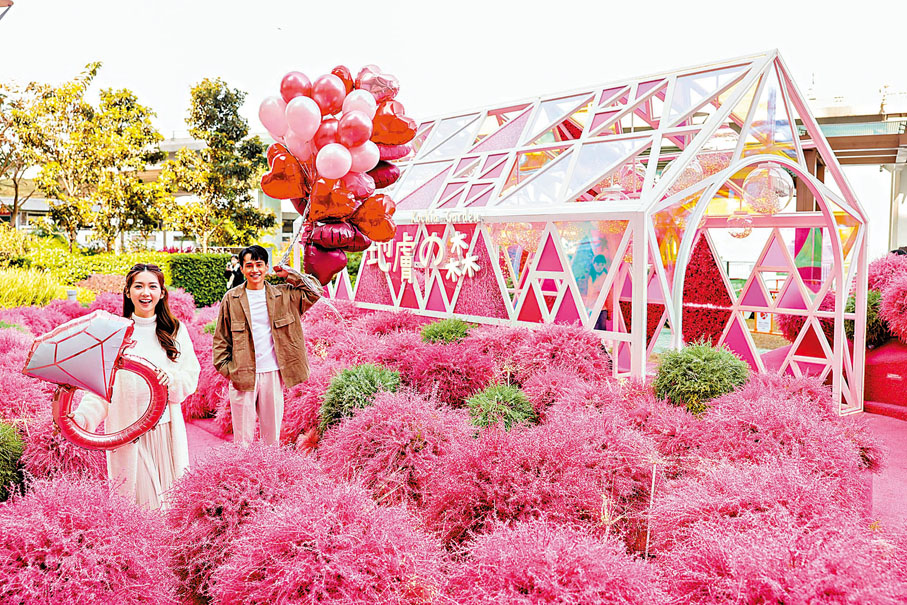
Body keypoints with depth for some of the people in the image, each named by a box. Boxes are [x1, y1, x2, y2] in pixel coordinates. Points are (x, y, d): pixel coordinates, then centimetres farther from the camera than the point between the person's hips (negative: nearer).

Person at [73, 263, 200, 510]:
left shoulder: (175, 330, 6)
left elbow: (192, 375, 4)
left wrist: (173, 379, -17)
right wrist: (82, 416, -16)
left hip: (166, 428, 1)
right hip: (127, 430, -1)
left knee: (170, 495, 6)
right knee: (135, 498, 0)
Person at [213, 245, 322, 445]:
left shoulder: (282, 295, 5)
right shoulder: (231, 298, 3)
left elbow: (315, 292, 5)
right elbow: (221, 339, 6)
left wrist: (289, 274, 1)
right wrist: (227, 369, -2)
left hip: (273, 373, 1)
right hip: (242, 376, -1)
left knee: (272, 434, 12)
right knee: (243, 437, 5)